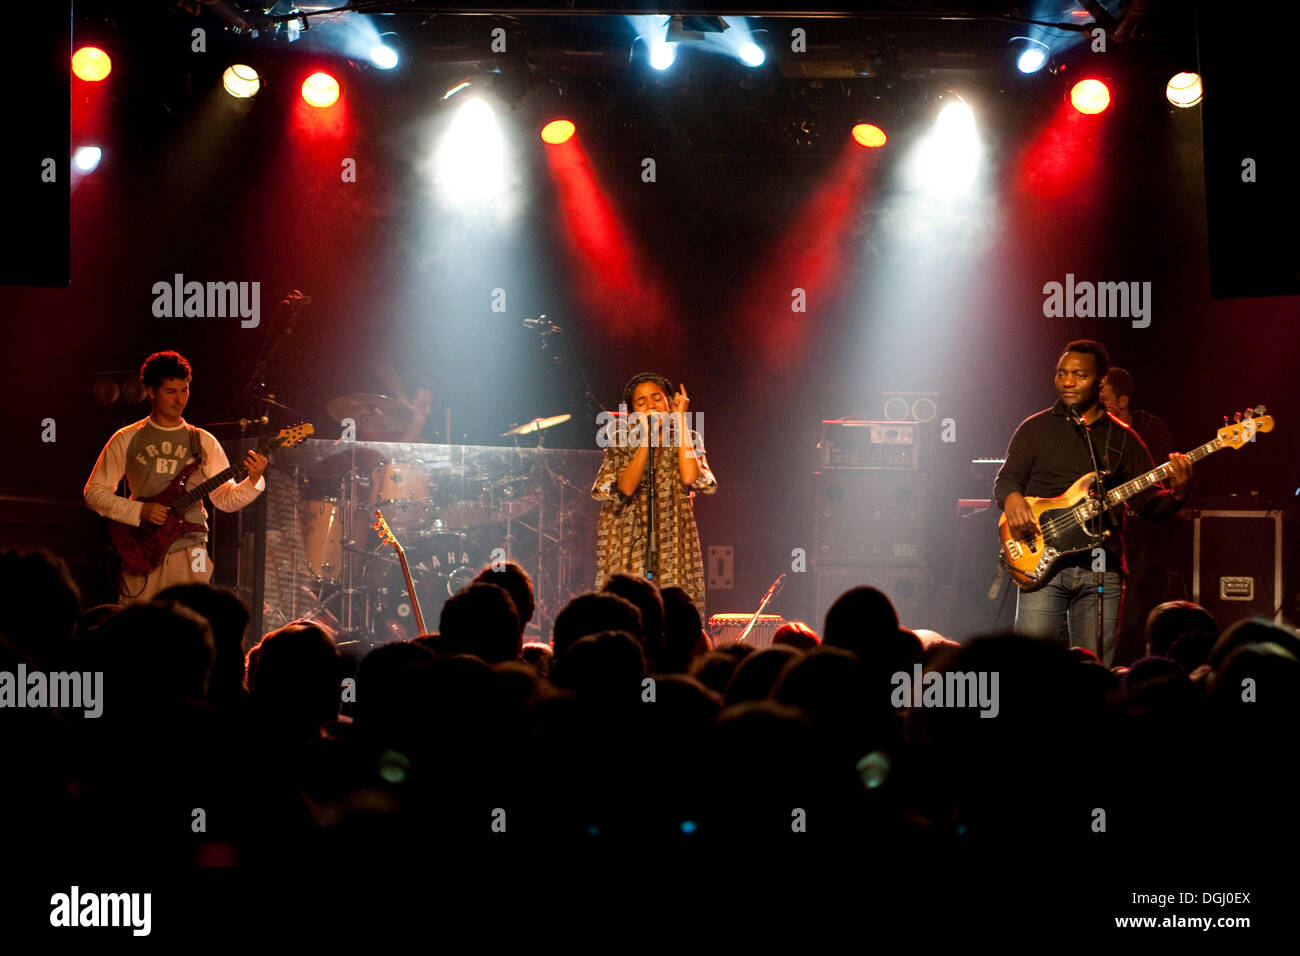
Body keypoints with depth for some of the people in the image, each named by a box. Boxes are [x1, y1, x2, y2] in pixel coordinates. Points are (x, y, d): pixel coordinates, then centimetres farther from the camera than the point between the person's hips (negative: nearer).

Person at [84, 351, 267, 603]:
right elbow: (94, 492, 4)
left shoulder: (202, 442, 11)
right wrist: (140, 510, -9)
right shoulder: (127, 439, 7)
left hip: (189, 552, 1)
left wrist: (253, 481, -12)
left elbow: (225, 498, 8)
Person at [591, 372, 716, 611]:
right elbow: (626, 488, -10)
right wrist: (646, 438, -12)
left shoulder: (687, 439, 8)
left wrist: (680, 420, -7)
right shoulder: (622, 442, 6)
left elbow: (690, 477, -13)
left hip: (673, 545, 0)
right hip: (629, 544, 0)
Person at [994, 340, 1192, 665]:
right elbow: (1006, 478, 7)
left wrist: (1176, 493, -11)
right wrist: (1012, 498, -16)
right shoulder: (1036, 428, 10)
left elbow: (1149, 503, 10)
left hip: (1102, 569, 1)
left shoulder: (1123, 438, 13)